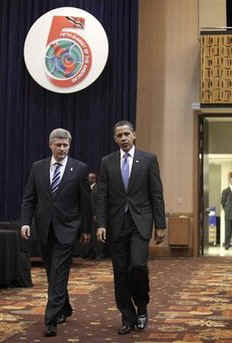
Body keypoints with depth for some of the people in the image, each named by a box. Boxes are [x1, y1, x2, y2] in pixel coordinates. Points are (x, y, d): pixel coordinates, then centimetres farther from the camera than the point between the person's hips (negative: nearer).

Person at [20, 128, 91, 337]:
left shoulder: (80, 168, -3)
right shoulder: (38, 167, 6)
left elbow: (86, 201, -1)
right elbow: (29, 198, 6)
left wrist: (86, 229, -1)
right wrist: (25, 222, -7)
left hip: (66, 229, -4)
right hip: (44, 228, 4)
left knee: (58, 275, -9)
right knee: (53, 274, 15)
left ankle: (51, 321, -8)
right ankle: (65, 309, 34)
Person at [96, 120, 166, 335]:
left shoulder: (148, 159, 2)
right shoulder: (107, 162, 7)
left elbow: (156, 195, 1)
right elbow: (102, 196, 4)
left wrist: (160, 225, -2)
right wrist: (101, 224, -5)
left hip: (140, 222, -2)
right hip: (117, 224, 2)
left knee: (138, 265, -17)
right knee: (120, 272, 4)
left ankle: (142, 306, 10)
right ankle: (128, 319, 16)